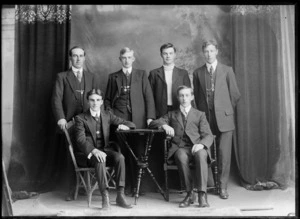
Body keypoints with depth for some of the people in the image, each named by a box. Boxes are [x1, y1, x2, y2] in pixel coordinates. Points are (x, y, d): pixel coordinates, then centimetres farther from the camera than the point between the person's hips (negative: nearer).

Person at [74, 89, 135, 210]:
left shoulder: (107, 115, 15)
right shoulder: (80, 118, 3)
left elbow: (131, 124, 18)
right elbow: (80, 140, -12)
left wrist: (124, 126, -8)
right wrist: (94, 151, -30)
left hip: (105, 150, 3)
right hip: (88, 153, -3)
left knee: (120, 157, -29)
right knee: (100, 160, -37)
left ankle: (120, 195, -28)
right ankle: (105, 196, -39)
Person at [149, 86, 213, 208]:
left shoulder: (200, 115, 21)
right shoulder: (172, 115, 25)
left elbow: (208, 135, 8)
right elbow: (152, 124, 16)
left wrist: (201, 144, -17)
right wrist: (164, 125, -8)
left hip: (196, 147, 0)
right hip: (180, 148, 1)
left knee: (201, 154, -36)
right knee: (181, 156, -36)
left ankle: (202, 194, -38)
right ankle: (189, 194, -25)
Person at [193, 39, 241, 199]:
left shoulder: (227, 70, 5)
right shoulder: (197, 73, 9)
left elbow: (235, 94, 8)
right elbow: (196, 95, 14)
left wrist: (226, 109, 12)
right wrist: (202, 111, 9)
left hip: (224, 118, -1)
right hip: (205, 118, 1)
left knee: (224, 153, -3)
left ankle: (223, 187, 5)